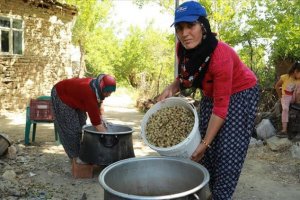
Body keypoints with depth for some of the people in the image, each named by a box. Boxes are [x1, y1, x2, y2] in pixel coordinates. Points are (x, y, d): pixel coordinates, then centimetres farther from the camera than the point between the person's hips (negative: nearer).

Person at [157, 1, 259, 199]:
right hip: (211, 95, 6)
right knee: (207, 151, 7)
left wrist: (205, 143, -26)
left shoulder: (221, 56, -36)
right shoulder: (183, 49, -17)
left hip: (239, 94, -6)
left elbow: (221, 106, -31)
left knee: (228, 153, -10)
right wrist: (172, 88, -17)